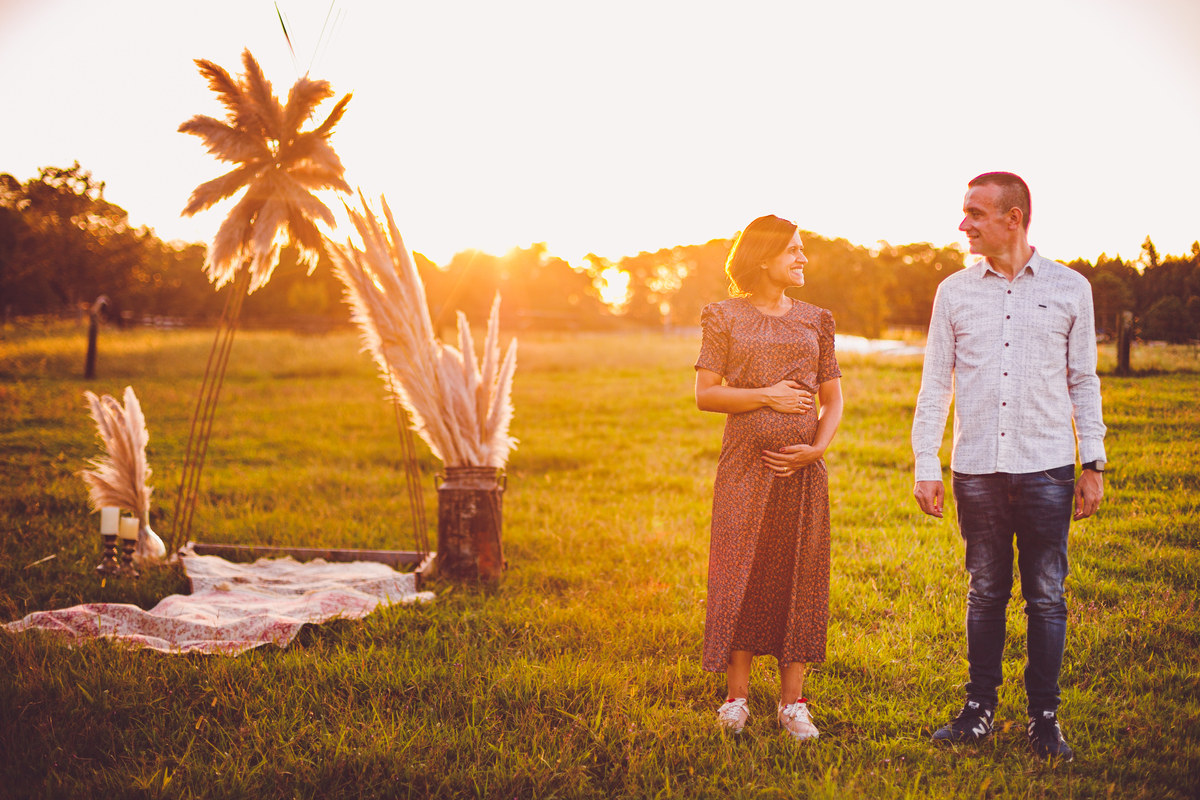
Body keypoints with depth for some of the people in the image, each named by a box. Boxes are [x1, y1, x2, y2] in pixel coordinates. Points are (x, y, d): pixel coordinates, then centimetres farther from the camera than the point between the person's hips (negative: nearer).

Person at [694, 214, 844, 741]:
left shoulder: (815, 320, 11)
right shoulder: (726, 317, 3)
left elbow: (833, 399, 12)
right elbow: (705, 395, -2)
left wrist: (819, 445, -5)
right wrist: (766, 395, -12)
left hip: (802, 465, 3)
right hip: (747, 462, -3)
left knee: (800, 574, 2)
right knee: (742, 573, -1)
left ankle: (792, 700, 11)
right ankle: (737, 695, 10)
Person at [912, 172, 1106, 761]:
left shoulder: (1069, 288, 4)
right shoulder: (954, 292, 7)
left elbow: (1083, 381, 9)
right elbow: (935, 383, 9)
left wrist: (1094, 465, 5)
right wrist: (925, 465, 2)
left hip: (1046, 469, -1)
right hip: (976, 469, 1)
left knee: (1046, 597, 2)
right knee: (985, 592, 7)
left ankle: (1044, 717, 13)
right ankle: (979, 708, 18)